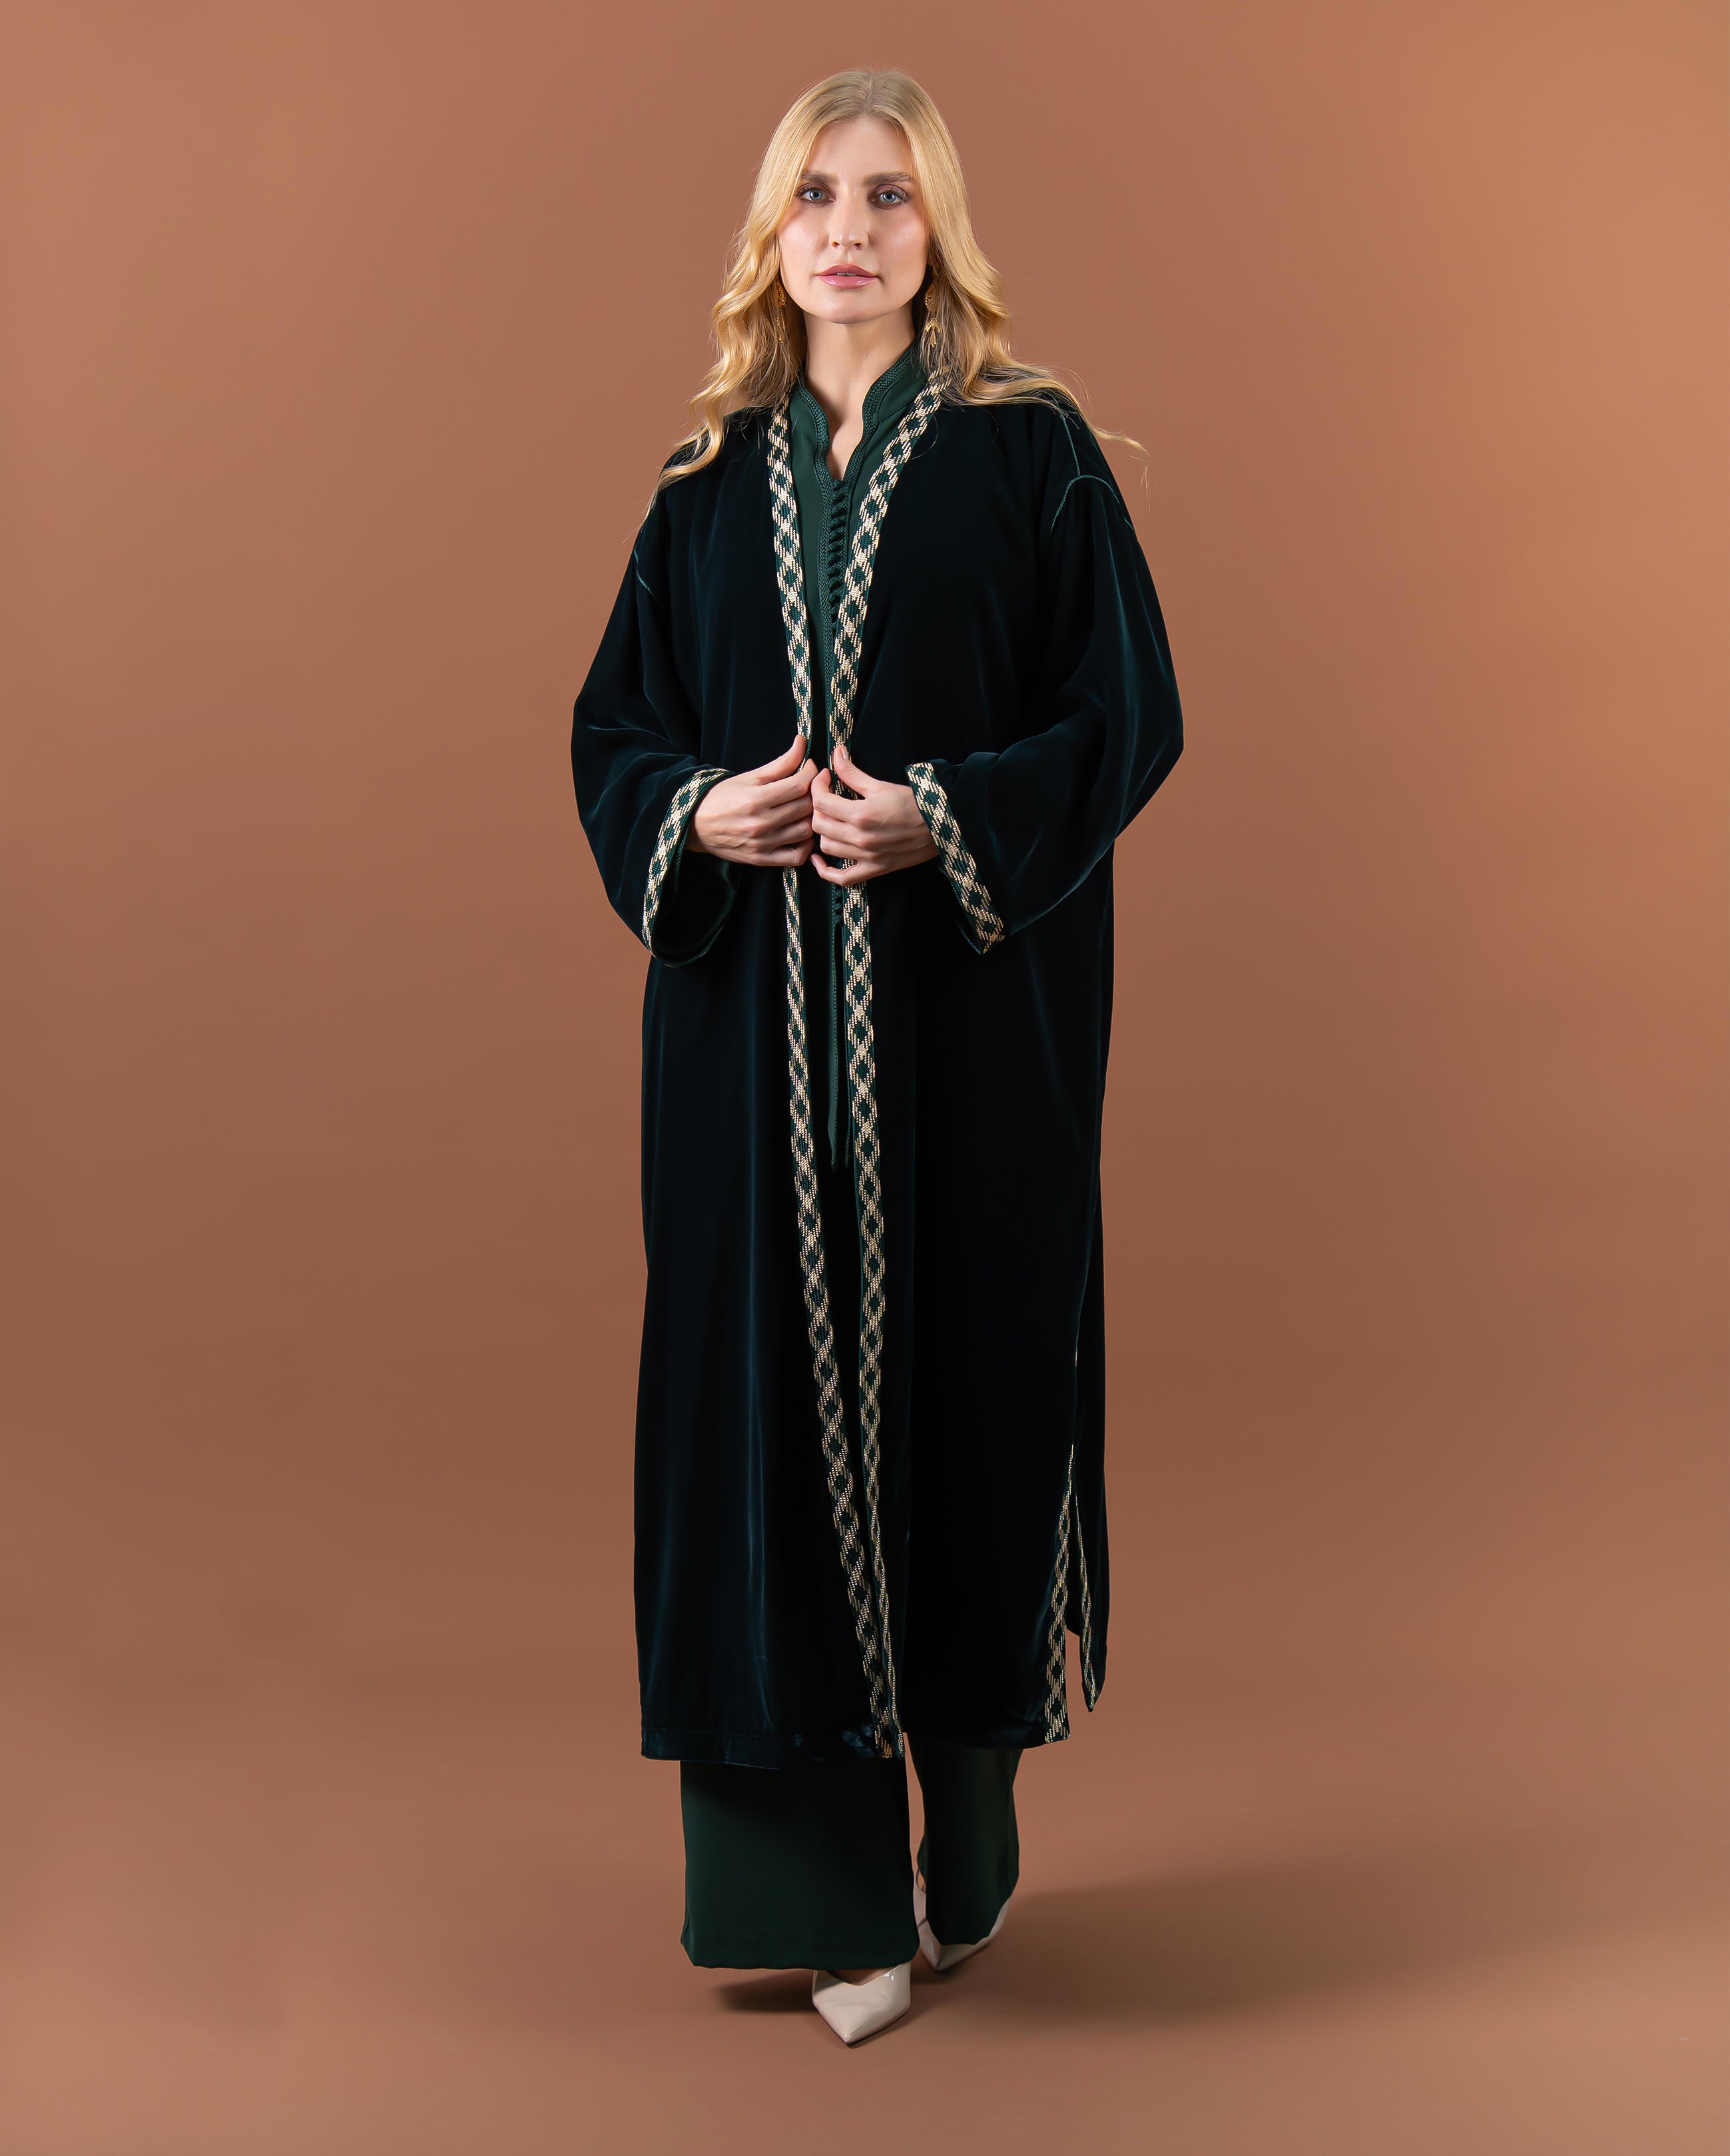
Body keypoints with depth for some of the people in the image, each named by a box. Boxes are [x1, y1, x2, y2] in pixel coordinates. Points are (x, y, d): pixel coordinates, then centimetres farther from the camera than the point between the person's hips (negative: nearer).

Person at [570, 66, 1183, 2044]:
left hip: (968, 1010, -3)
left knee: (960, 1366, 1)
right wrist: (696, 815, -9)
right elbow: (612, 726, 12)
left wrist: (949, 818, -17)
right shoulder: (711, 481, 11)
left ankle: (967, 1830, 23)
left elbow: (1129, 712, -3)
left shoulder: (1030, 453, 1)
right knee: (769, 1382, 0)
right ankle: (825, 1881, 10)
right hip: (752, 1022, 3)